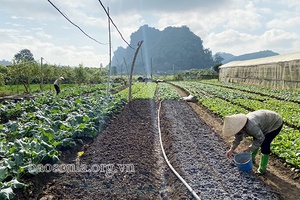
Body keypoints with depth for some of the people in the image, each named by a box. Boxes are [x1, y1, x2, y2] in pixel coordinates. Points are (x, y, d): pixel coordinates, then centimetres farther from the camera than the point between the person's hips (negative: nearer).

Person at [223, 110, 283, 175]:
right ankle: (251, 158, 37)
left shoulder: (251, 126, -40)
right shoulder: (240, 125, -12)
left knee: (264, 145, -14)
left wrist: (250, 148, -22)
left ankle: (262, 169, 0)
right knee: (255, 140, 16)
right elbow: (237, 138, -1)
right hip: (266, 121, 9)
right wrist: (231, 149, -11)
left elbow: (261, 138, -28)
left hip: (275, 123, -9)